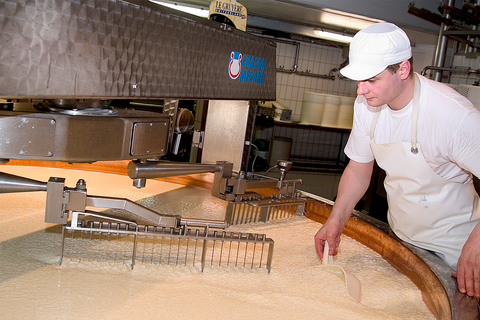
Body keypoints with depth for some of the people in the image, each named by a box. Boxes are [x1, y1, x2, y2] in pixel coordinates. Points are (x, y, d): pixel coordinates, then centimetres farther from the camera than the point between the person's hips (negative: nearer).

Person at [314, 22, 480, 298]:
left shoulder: (457, 116, -30)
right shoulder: (367, 105, -10)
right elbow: (358, 169, 2)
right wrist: (336, 220, -8)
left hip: (453, 247, -5)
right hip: (399, 237, 5)